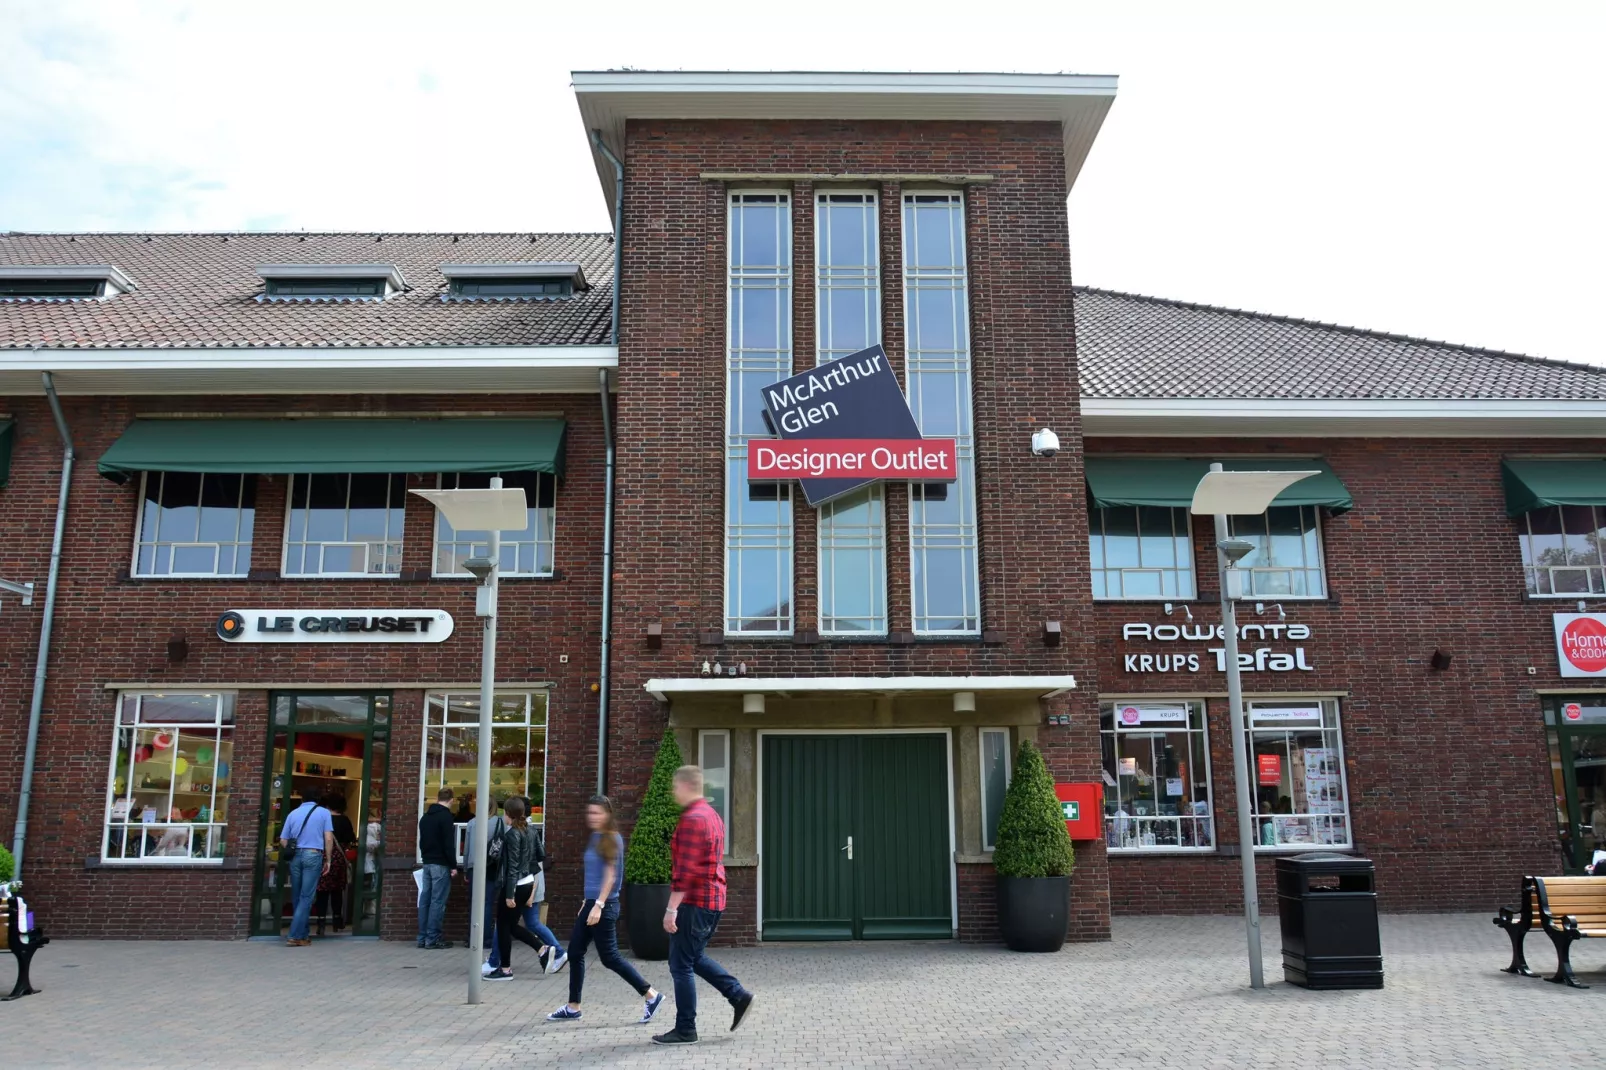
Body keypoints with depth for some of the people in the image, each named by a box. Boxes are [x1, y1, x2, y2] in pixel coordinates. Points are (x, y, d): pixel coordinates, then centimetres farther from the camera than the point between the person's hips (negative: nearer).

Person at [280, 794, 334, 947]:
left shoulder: (293, 813, 12)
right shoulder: (324, 812, 3)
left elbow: (283, 840, 10)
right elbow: (328, 839, -4)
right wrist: (327, 860, 3)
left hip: (296, 856, 4)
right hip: (313, 855, -3)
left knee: (297, 897, 11)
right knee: (306, 898, -2)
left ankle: (302, 935, 14)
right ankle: (295, 936, -7)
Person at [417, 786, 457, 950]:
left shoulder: (425, 816, 15)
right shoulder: (446, 816, -11)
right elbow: (449, 844, -16)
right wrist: (453, 866, -11)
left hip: (427, 862, 8)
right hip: (440, 864, -8)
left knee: (425, 900, 8)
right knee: (437, 901, -6)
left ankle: (422, 937, 10)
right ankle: (432, 939, -6)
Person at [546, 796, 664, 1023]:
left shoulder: (611, 839, -13)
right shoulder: (595, 837, 12)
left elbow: (610, 876, -17)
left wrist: (599, 905, -22)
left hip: (604, 906, -9)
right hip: (592, 903, 9)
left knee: (610, 957, -3)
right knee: (575, 953, 11)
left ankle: (652, 995, 5)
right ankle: (573, 1008, 21)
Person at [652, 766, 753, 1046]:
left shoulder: (692, 819, -17)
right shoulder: (712, 815, 14)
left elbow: (685, 870, -23)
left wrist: (672, 909, -21)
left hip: (695, 902, -10)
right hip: (714, 899, 10)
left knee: (681, 965, 0)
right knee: (695, 957, 21)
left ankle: (685, 1030, 7)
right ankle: (739, 996, 16)